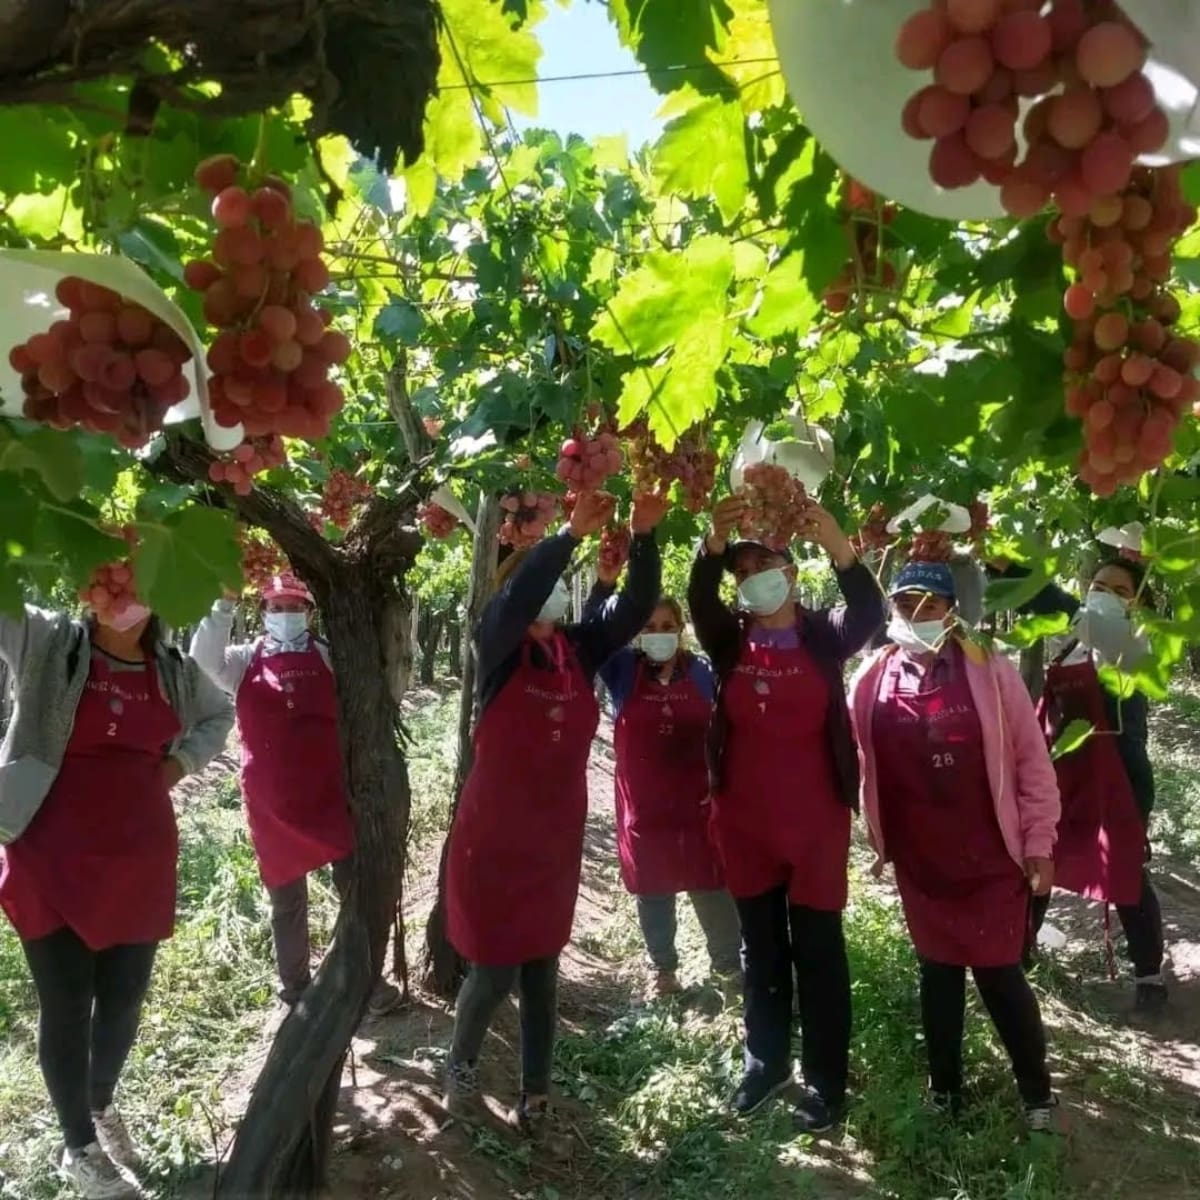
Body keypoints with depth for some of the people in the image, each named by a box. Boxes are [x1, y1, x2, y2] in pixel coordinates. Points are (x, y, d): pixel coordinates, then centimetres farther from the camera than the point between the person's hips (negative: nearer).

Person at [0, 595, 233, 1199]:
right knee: (66, 1003, 5)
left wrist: (184, 760, 9)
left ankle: (103, 1105, 41)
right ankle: (79, 1147, 23)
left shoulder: (175, 671, 5)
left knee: (125, 997, 12)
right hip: (51, 861, -3)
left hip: (139, 861, 3)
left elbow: (219, 714, 23)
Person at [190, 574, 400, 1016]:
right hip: (273, 803, 0)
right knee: (287, 902, 13)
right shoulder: (245, 661, 4)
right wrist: (224, 603, -23)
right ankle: (296, 989, 29)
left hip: (331, 794, 0)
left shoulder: (330, 657, 5)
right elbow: (205, 656, -13)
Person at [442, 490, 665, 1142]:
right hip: (494, 837, -4)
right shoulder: (497, 647, -11)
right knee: (494, 971, 5)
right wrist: (571, 533, -37)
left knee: (542, 971, 13)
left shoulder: (583, 647, 0)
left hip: (556, 839, 4)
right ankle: (460, 1067, 33)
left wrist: (643, 535, -24)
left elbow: (638, 606, -11)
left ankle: (535, 1096, 26)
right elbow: (516, 600, -31)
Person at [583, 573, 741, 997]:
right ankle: (664, 970, 26)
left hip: (697, 800, 0)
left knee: (711, 886, 5)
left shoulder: (702, 672, -1)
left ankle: (729, 966, 23)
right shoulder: (624, 670, -3)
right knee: (653, 890, 10)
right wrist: (603, 585, -31)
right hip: (643, 802, 0)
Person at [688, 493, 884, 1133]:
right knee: (760, 948, 15)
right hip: (743, 819, 3)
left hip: (815, 819, -2)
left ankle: (824, 1080, 18)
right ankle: (764, 1064, 29)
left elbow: (869, 612, -23)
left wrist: (838, 546, -40)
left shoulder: (824, 637, -4)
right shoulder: (730, 641, 1)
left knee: (818, 948, 6)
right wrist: (714, 544, -37)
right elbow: (699, 602, -18)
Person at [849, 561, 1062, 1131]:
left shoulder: (991, 672, -7)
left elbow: (1031, 760, -4)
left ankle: (1036, 1090, 23)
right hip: (918, 863, 2)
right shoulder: (871, 681, -1)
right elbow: (860, 766, 7)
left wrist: (1038, 844, -5)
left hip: (991, 858, -2)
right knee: (938, 973, 14)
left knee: (1000, 974, 3)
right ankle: (944, 1088, 30)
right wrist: (877, 840, 8)